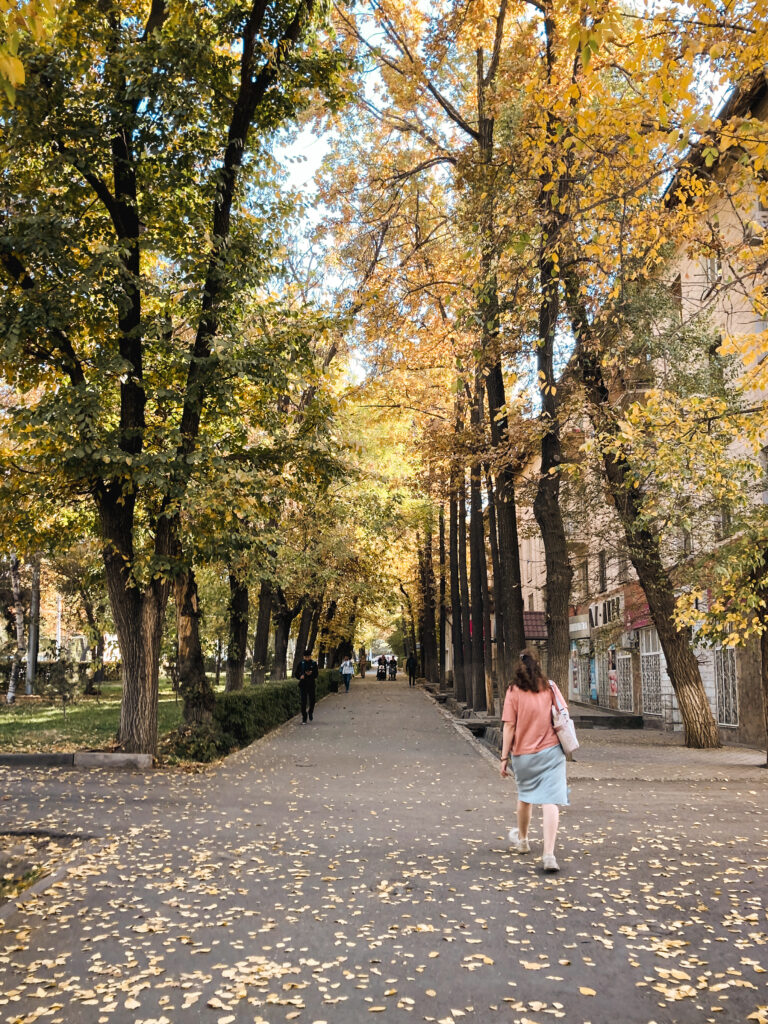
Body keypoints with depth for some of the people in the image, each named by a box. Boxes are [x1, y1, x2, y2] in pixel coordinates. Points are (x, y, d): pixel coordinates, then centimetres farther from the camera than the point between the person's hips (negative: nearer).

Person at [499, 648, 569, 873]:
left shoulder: (514, 692, -8)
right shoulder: (550, 687, 0)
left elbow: (509, 727, -10)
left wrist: (504, 757, -4)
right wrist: (565, 744, 21)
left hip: (523, 753, -1)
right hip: (551, 750, 1)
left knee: (524, 796, 20)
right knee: (550, 801, -4)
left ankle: (522, 840, 41)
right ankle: (548, 854, -13)